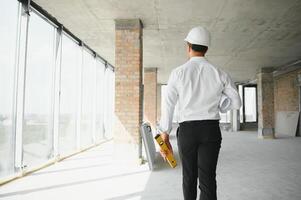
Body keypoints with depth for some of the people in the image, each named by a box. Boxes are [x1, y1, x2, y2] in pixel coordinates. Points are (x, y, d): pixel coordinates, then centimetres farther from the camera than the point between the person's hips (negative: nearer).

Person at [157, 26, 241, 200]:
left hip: (187, 130, 0)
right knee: (208, 179, 3)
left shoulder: (178, 73, -4)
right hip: (211, 130, 0)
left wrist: (165, 136, -2)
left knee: (189, 177, 17)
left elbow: (168, 105, -7)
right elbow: (237, 102, 8)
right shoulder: (219, 73, 0)